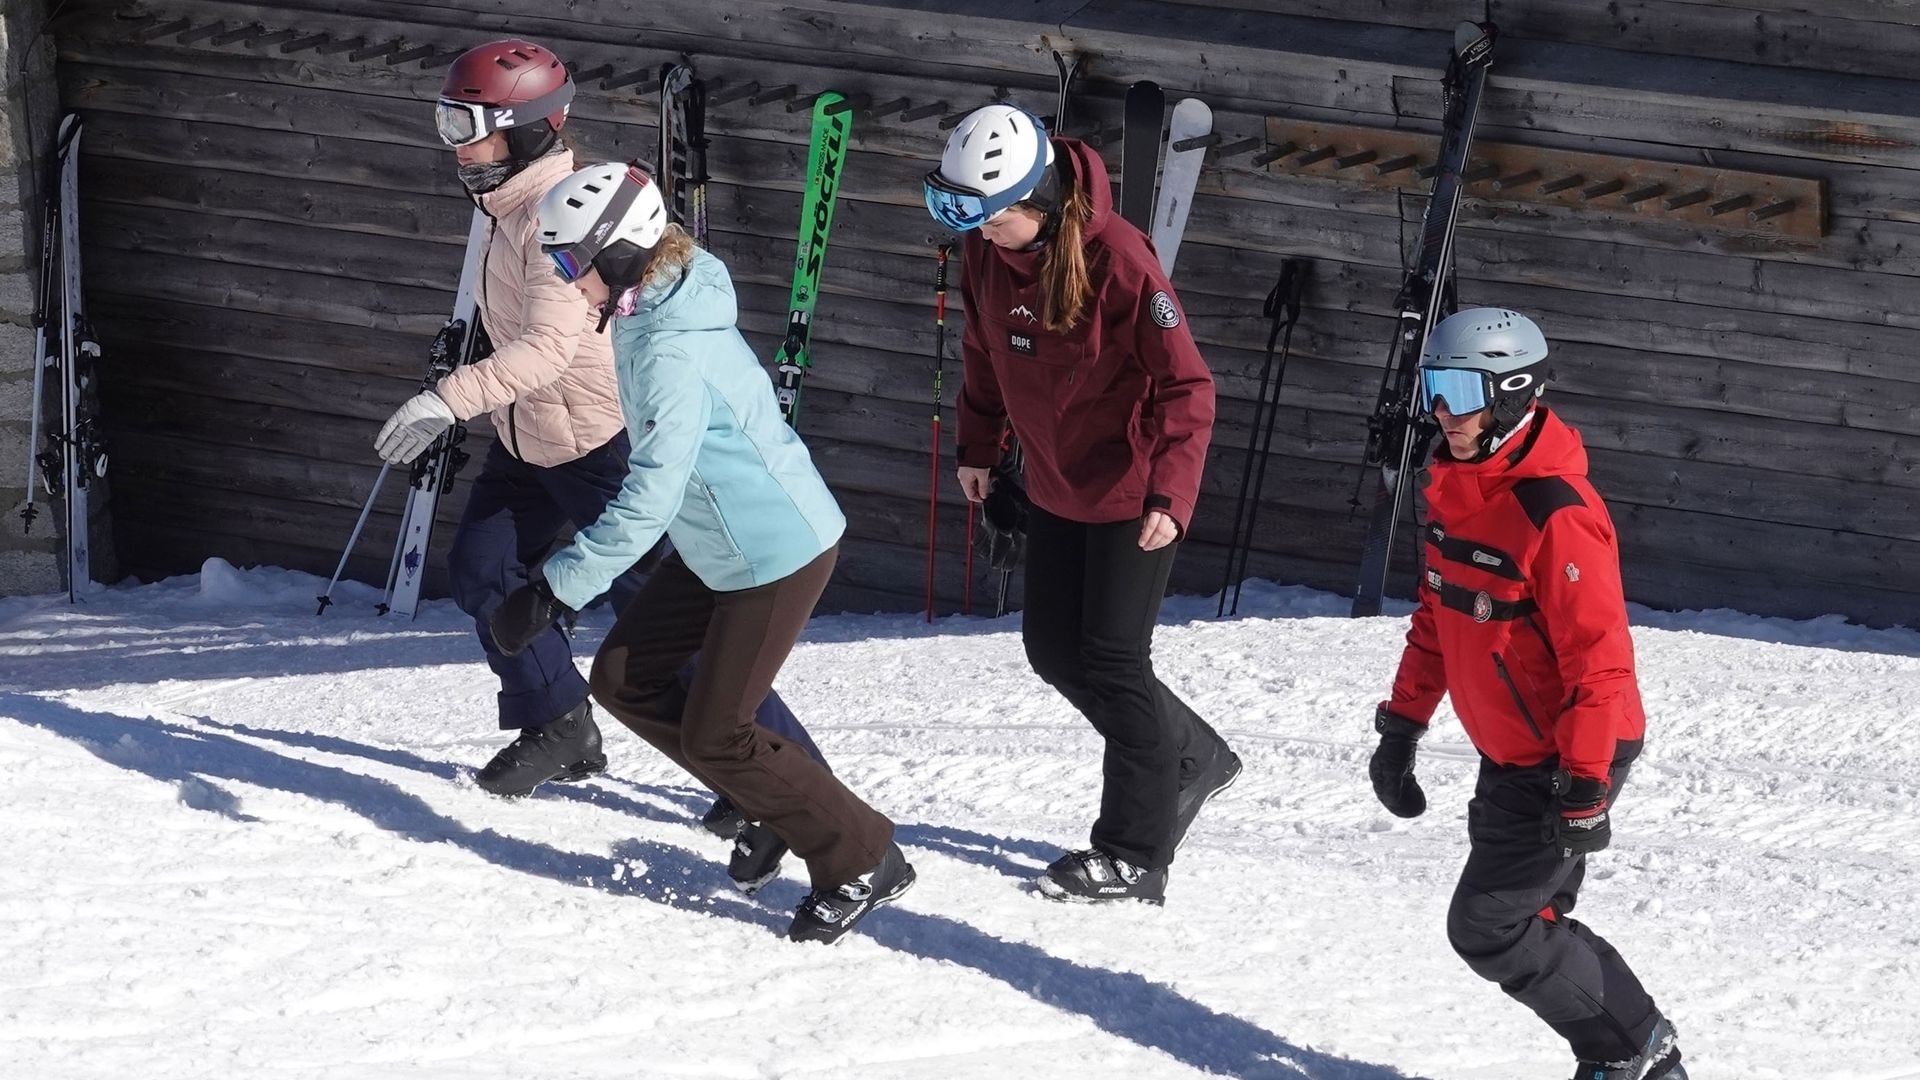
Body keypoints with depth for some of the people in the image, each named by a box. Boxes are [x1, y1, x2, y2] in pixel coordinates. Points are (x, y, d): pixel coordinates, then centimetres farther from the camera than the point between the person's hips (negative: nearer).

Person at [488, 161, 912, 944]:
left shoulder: (675, 353, -30)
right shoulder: (648, 313, 0)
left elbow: (647, 502, -33)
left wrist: (555, 589, -31)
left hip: (778, 555, -10)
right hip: (717, 547, 10)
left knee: (713, 735, -3)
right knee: (624, 680, 11)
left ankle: (863, 862, 9)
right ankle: (764, 793, 21)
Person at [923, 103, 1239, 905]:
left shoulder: (1116, 258, -27)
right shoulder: (988, 249, -6)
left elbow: (1184, 384, -25)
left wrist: (1172, 492, -32)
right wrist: (977, 444, 16)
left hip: (1132, 495, -8)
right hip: (1054, 487, 8)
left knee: (1112, 662, -5)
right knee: (1054, 650, 14)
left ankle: (1135, 855, 5)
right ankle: (1191, 759, 33)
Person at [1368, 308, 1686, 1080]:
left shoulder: (1555, 514, -25)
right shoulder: (1455, 490, 5)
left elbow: (1599, 656, -25)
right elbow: (1436, 619, 18)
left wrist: (1585, 786, -25)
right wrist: (1403, 725, 18)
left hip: (1569, 757, -9)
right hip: (1510, 754, 9)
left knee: (1490, 929, -8)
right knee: (1526, 919, 12)